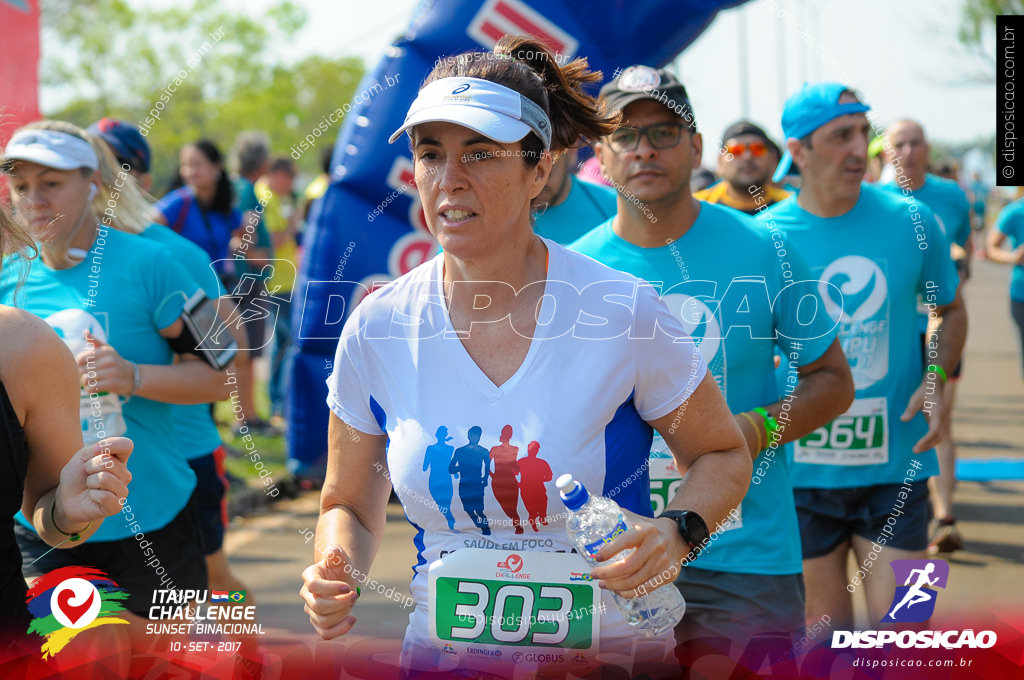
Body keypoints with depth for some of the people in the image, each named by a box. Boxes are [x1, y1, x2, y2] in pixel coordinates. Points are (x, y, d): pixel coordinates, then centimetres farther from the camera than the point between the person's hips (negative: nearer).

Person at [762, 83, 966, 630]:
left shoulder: (912, 223, -2)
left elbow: (950, 309, 14)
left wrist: (935, 378, -5)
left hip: (895, 462, 1)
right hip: (803, 467, 0)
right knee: (825, 621, 10)